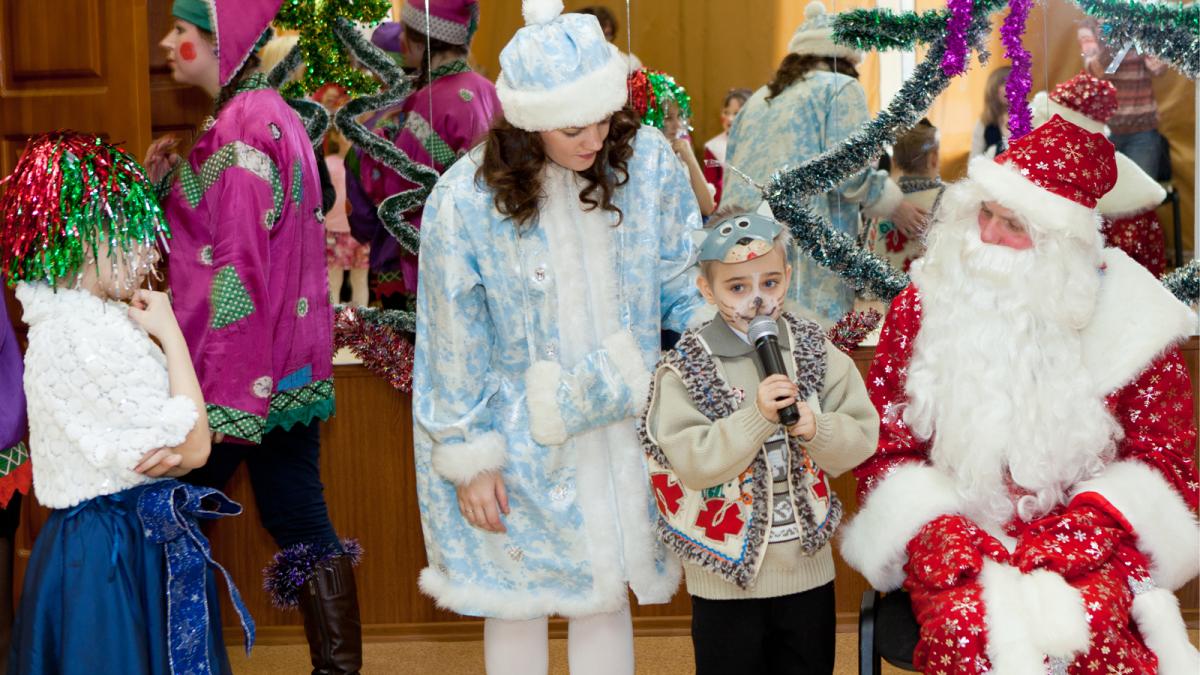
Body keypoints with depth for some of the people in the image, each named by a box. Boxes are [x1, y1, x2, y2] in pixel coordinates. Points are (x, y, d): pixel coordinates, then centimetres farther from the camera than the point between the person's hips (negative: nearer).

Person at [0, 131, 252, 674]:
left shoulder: (63, 319, 10)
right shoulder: (97, 332, -20)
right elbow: (195, 446, -15)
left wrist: (172, 453, -19)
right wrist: (169, 334, -10)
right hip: (119, 551, -10)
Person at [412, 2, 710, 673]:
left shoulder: (649, 160, -10)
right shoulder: (466, 200, -18)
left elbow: (682, 280, 1)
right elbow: (457, 343, -9)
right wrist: (469, 459, -5)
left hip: (623, 429, 2)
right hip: (521, 442, -2)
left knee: (608, 597, 16)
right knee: (519, 604, 14)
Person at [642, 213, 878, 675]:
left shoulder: (815, 351, -1)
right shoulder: (686, 367, -11)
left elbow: (862, 437, -3)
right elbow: (691, 463, -21)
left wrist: (816, 429, -23)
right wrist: (757, 417, -30)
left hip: (809, 567, 3)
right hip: (726, 572, -3)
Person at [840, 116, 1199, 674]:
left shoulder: (1127, 317, 1)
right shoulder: (924, 305, 1)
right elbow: (882, 446, 4)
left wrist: (1095, 519, -11)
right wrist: (932, 526, -13)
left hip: (1082, 537, 0)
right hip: (958, 528, 0)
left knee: (1095, 625, -32)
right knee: (966, 624, -33)